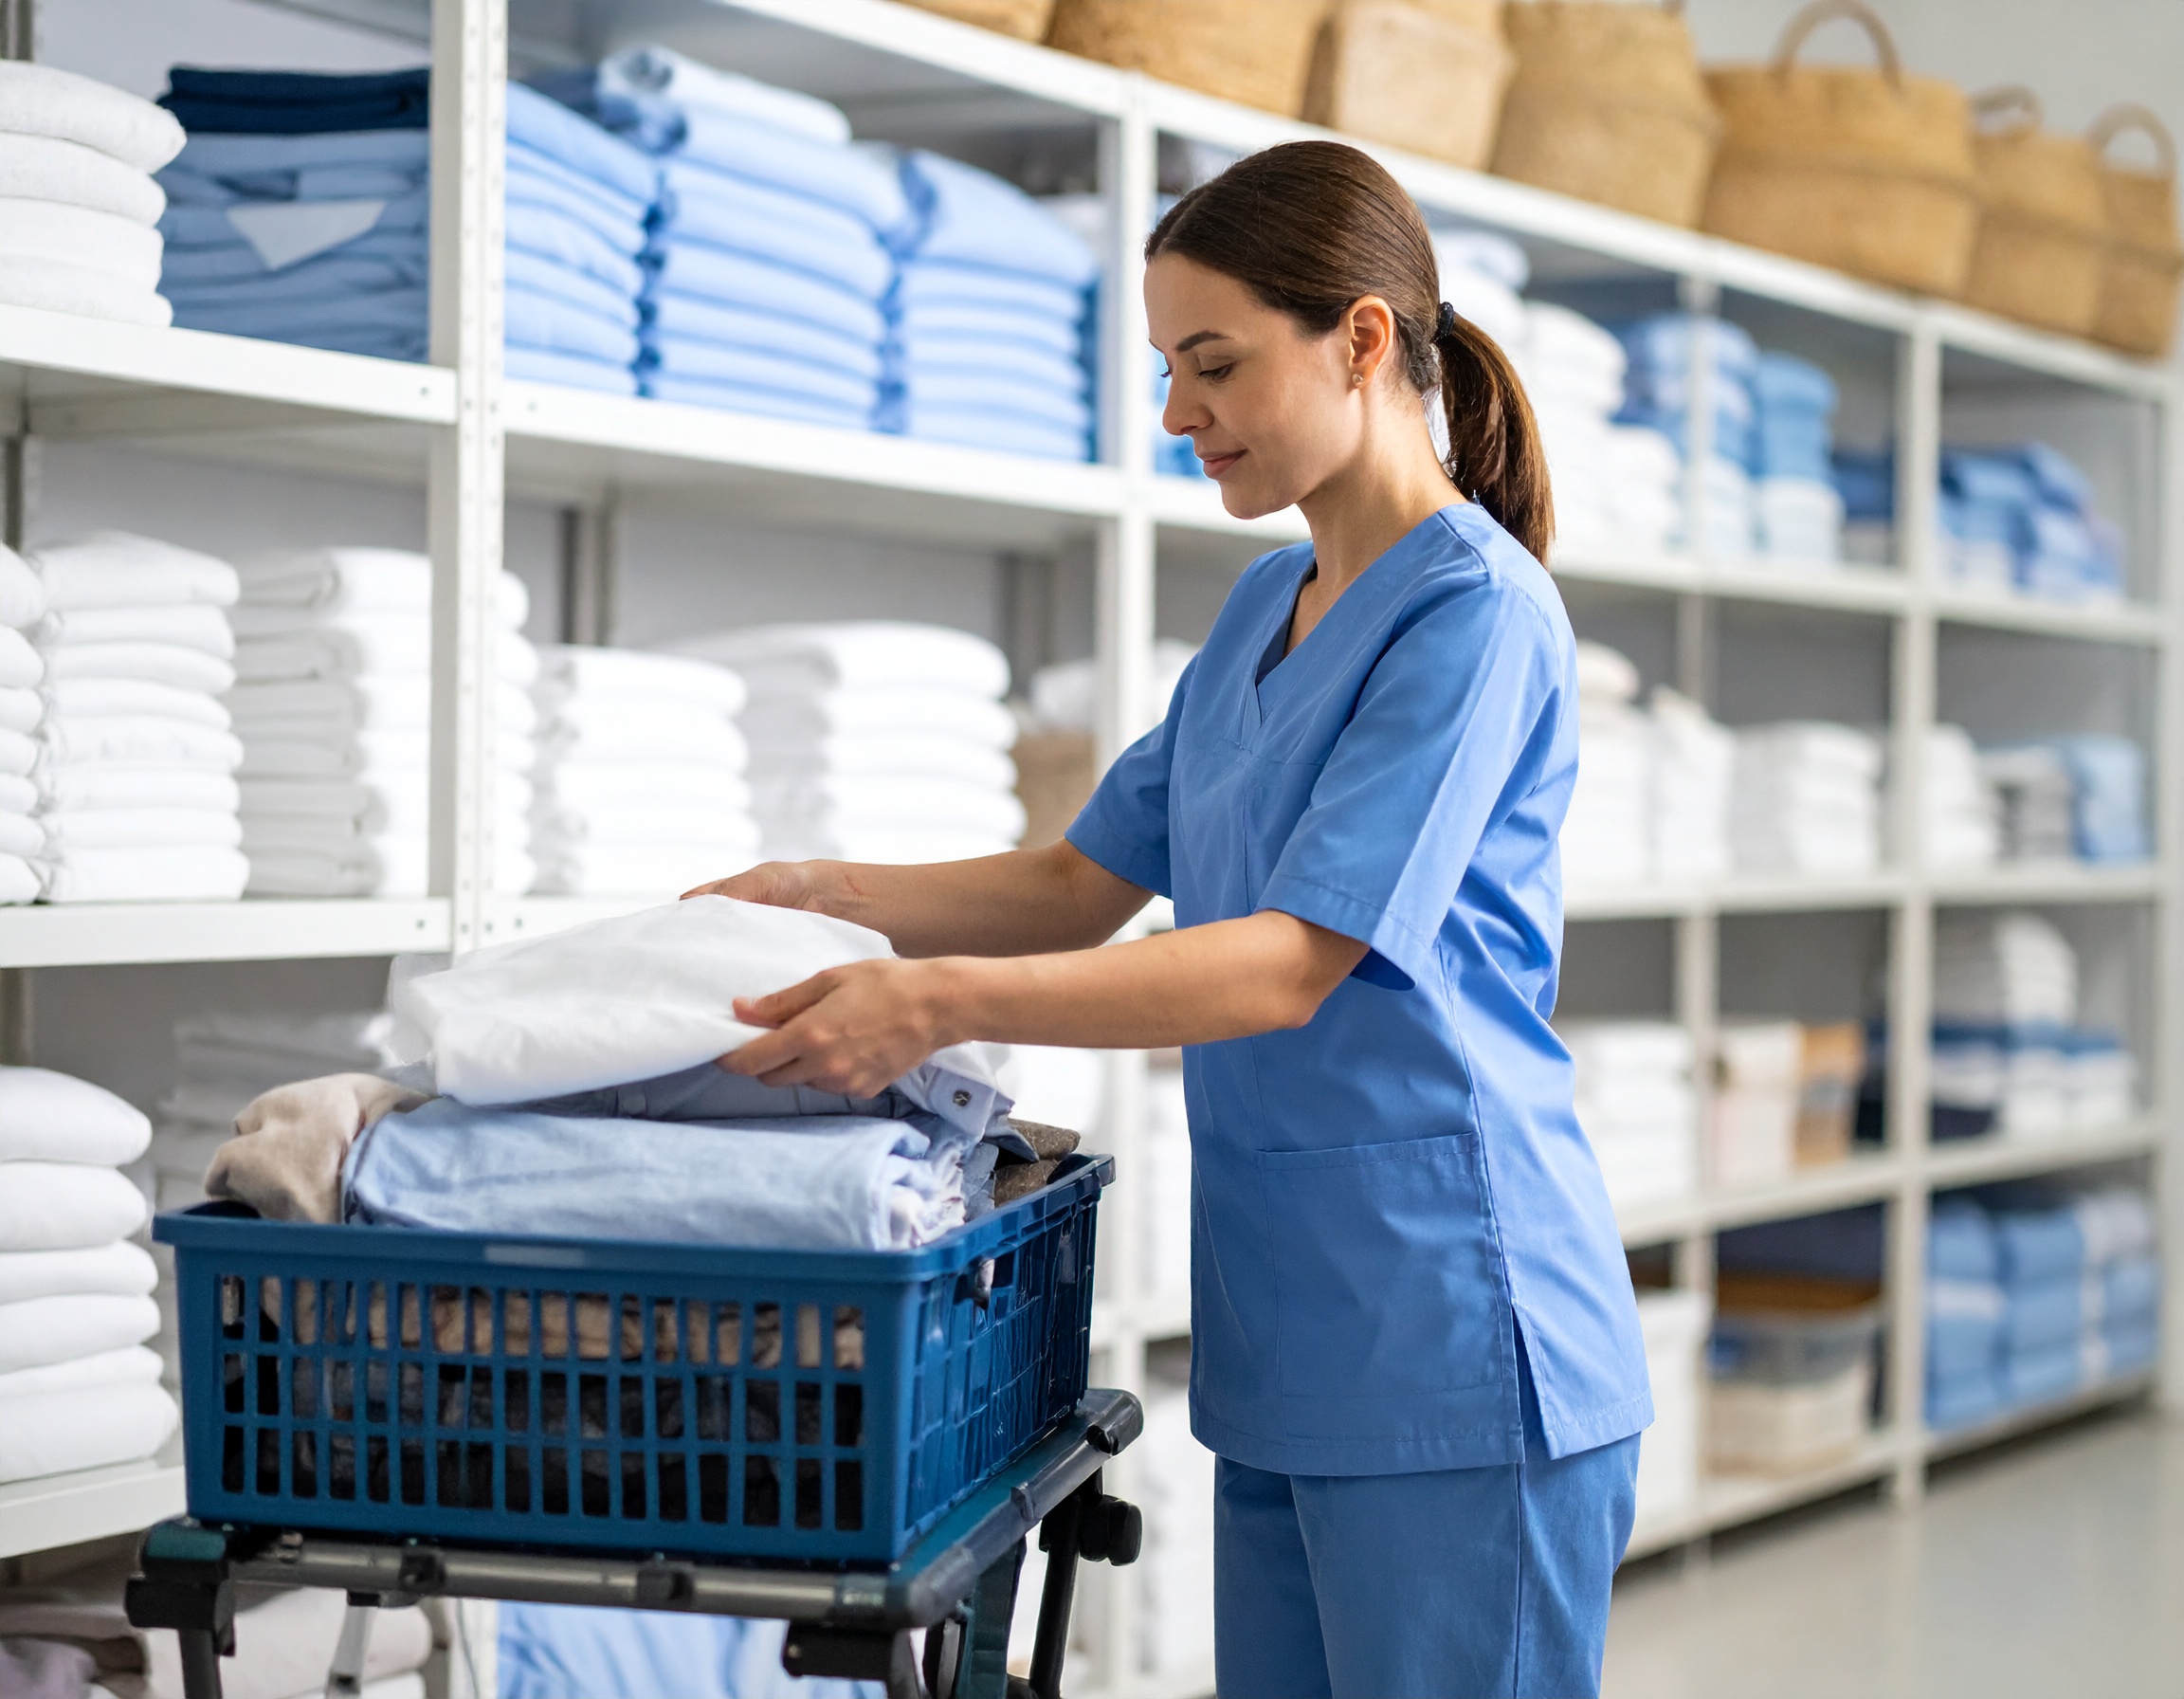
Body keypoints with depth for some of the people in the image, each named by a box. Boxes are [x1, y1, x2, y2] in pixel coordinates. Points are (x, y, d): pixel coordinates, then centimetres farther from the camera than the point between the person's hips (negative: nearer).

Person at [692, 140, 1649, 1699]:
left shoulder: (1475, 609, -13)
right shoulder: (1267, 609, 16)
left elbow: (1295, 960, -20)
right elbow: (1086, 885, 18)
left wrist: (946, 1003, -27)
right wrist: (825, 897, 5)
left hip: (1452, 1351, -8)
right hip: (1289, 1339, 9)